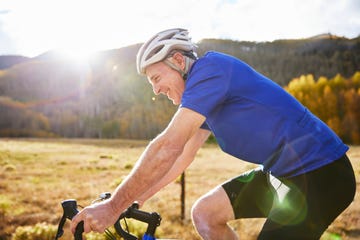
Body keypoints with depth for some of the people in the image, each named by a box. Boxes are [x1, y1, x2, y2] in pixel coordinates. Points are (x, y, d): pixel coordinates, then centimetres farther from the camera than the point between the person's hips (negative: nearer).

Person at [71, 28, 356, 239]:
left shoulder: (210, 66, -16)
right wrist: (130, 200, 14)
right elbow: (182, 156, 16)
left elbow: (167, 148, -23)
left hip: (317, 174, -9)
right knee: (204, 213, 9)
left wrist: (114, 206, -18)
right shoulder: (205, 96, 13)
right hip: (283, 170, 9)